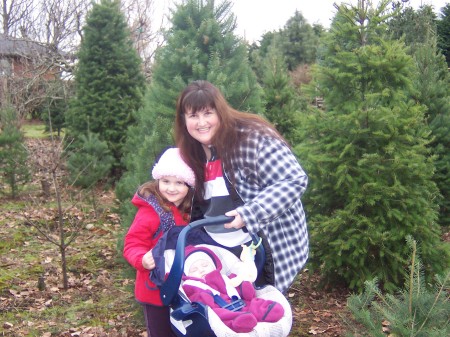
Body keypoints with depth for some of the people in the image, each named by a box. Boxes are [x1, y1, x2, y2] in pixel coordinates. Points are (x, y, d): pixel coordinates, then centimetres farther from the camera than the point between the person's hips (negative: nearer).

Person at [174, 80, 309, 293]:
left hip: (269, 250, -6)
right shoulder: (193, 154, 6)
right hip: (223, 254, 7)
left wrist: (248, 215, -27)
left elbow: (295, 181, -21)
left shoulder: (252, 138, -18)